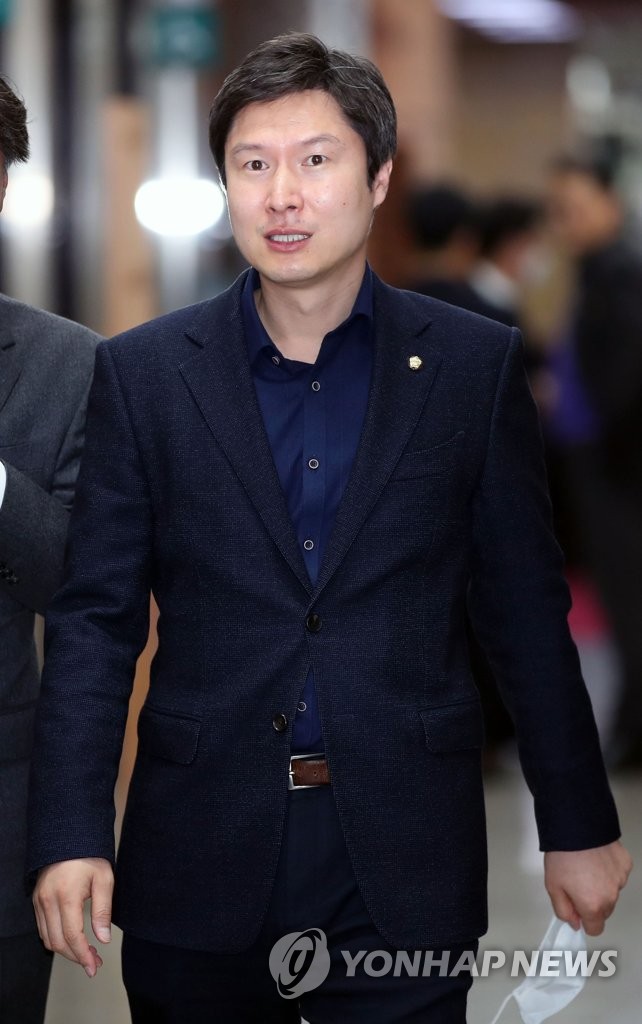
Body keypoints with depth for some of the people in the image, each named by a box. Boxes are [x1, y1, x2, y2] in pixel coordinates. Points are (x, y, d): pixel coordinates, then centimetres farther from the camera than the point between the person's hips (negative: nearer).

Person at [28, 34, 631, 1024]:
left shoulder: (474, 365, 1)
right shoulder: (143, 373, 2)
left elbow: (527, 609, 6)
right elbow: (96, 616, 1)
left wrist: (578, 827, 9)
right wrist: (70, 835, -7)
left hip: (403, 868, 0)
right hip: (198, 868, 1)